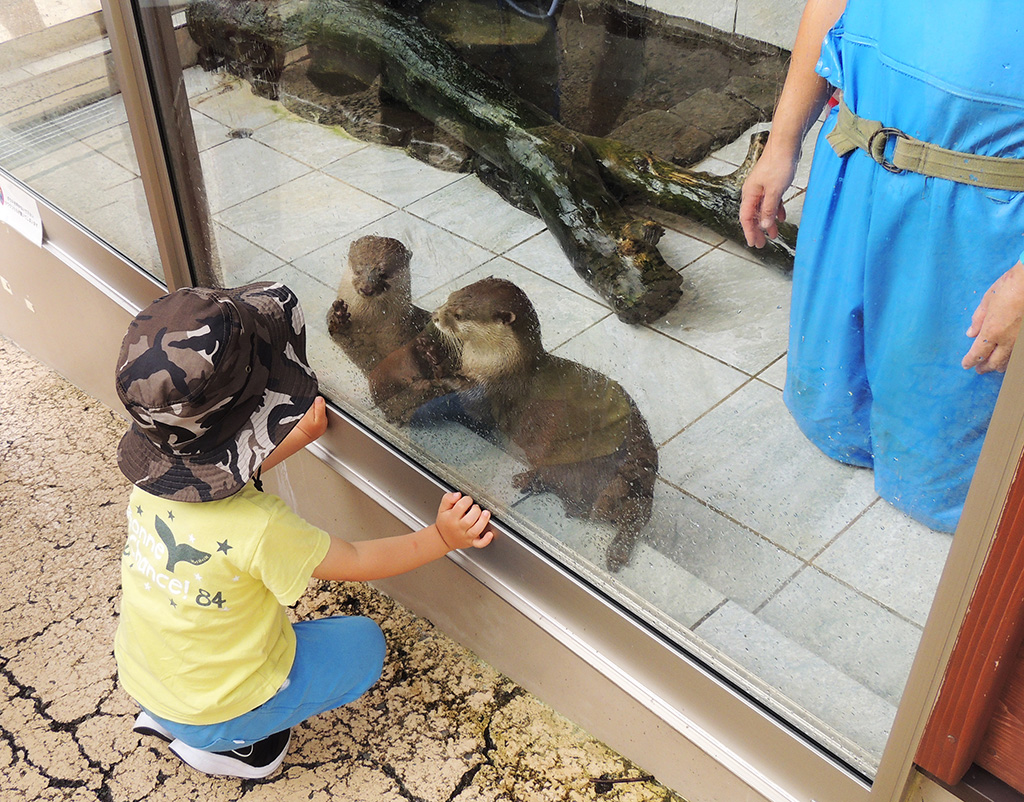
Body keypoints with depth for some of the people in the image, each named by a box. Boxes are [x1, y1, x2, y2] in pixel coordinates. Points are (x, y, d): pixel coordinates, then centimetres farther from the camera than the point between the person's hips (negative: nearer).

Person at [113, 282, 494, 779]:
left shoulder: (153, 475, -16)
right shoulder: (260, 530, -36)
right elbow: (360, 562, -19)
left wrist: (301, 437, 16)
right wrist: (442, 538, -9)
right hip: (212, 711, -6)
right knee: (364, 643, 11)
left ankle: (162, 716, 20)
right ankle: (222, 744, 7)